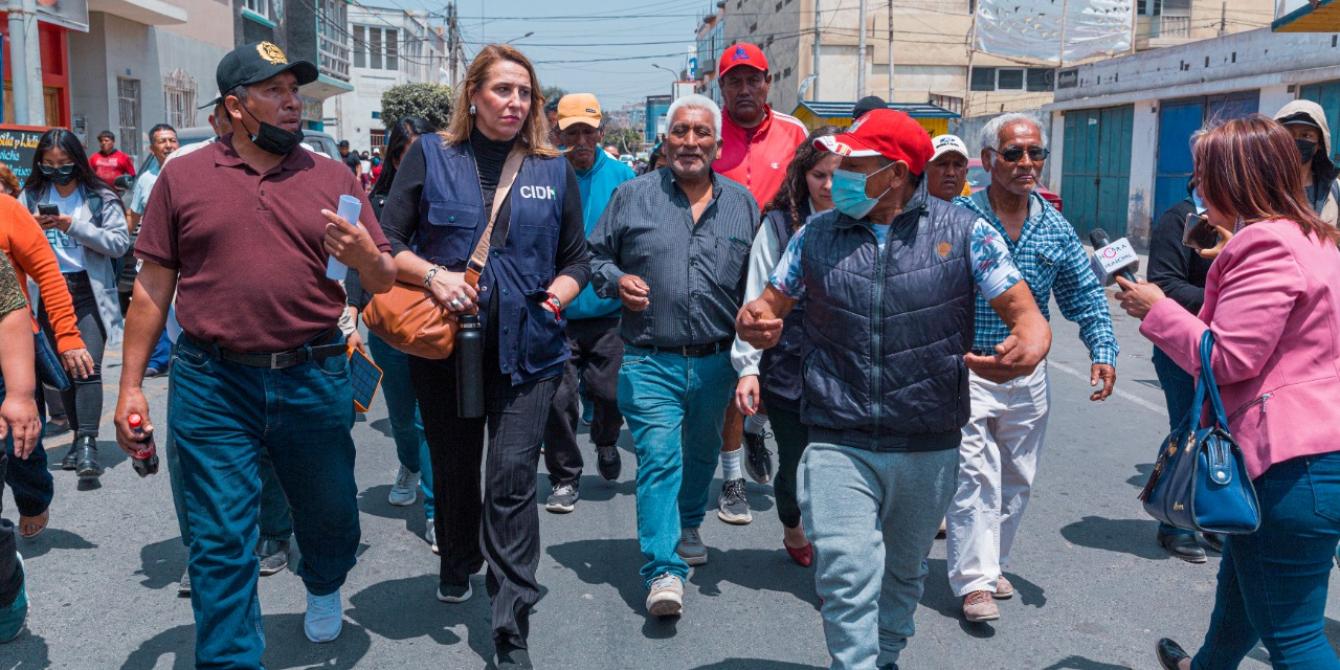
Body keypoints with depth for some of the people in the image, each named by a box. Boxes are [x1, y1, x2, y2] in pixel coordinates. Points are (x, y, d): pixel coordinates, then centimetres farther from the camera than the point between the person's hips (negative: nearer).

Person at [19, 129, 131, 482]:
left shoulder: (99, 197, -1)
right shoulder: (31, 197, 8)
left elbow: (120, 242, -9)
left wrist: (74, 227, -17)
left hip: (88, 291, -4)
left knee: (87, 369, -13)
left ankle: (88, 444, -14)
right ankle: (80, 437, 22)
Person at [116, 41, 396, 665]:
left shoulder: (333, 177, 5)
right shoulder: (183, 176, 4)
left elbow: (383, 280, 7)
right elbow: (153, 285, 6)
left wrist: (365, 256, -17)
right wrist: (130, 385, 4)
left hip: (314, 380, 1)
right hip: (211, 385, -1)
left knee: (329, 512, 16)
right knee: (220, 540, 4)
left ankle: (323, 588, 48)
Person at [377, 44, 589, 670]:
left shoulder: (553, 169, 6)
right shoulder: (431, 155, 2)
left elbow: (576, 258, 14)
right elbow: (386, 242, -1)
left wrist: (559, 294, -5)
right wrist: (432, 274, -17)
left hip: (527, 348, 0)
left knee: (512, 478, -7)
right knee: (454, 466, 17)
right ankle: (457, 565, 46)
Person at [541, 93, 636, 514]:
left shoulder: (620, 176, 0)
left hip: (609, 309, 1)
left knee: (609, 393, 6)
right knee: (558, 399, 1)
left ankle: (606, 443, 41)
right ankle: (565, 478, 21)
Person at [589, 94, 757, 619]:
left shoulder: (743, 204, 8)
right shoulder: (632, 196, 2)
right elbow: (595, 255, 9)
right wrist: (616, 281, -11)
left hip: (716, 362, 3)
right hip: (651, 362, -3)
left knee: (701, 454, 20)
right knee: (659, 458, -11)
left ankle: (688, 526, 45)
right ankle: (664, 570, -8)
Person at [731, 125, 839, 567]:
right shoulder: (779, 224, 0)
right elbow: (757, 302, -2)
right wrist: (748, 366, -8)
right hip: (789, 370, 0)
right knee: (795, 467, 13)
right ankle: (792, 528, 46)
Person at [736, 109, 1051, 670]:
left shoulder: (963, 232, -3)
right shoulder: (817, 235, 3)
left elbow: (1024, 311, -4)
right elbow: (772, 305, 9)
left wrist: (1030, 346, -28)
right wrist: (752, 323, -17)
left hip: (929, 449, 1)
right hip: (838, 446, -1)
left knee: (903, 574, 21)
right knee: (847, 577, -13)